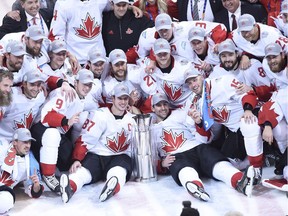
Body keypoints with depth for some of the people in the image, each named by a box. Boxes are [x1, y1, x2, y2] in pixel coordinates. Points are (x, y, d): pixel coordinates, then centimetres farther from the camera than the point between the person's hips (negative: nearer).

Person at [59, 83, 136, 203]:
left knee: (118, 171, -38)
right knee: (82, 172, -36)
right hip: (96, 156, -2)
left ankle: (113, 187, -73)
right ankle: (69, 186, -70)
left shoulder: (132, 119, 15)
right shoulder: (100, 115, -1)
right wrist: (77, 159, -21)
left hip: (120, 157, 2)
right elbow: (85, 139, -8)